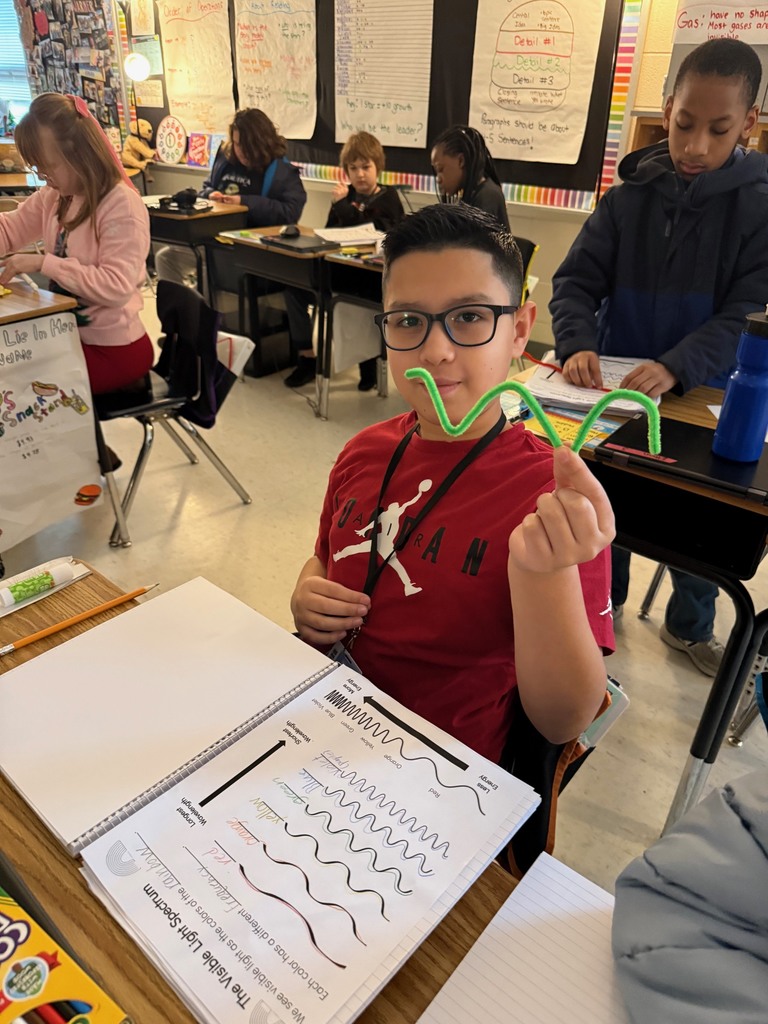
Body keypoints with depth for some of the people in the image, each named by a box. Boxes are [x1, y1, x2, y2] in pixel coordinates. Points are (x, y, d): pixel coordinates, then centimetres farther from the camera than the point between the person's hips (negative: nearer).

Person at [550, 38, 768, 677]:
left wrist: (678, 367, -31)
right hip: (616, 387, 1)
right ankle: (603, 599, 40)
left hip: (702, 395, -1)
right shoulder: (630, 197, -3)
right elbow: (576, 281, -6)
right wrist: (578, 345, -26)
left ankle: (690, 627, 36)